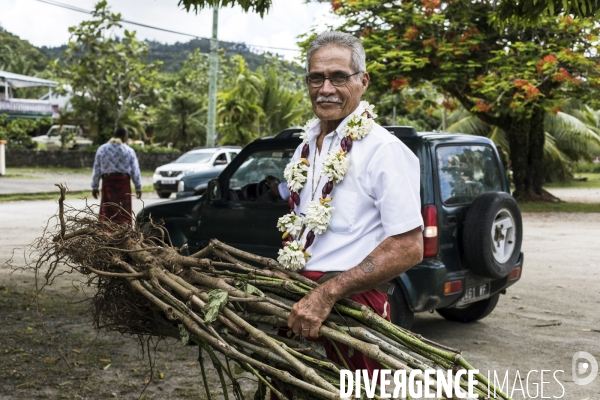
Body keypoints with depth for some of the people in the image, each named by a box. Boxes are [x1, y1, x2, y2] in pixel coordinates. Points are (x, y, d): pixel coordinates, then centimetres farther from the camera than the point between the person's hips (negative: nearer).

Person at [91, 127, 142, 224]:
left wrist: (95, 186, 13)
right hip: (124, 181, -1)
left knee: (107, 210, 4)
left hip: (108, 182, 1)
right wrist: (138, 187, 10)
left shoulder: (102, 149, 6)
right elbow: (135, 171, 2)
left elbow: (96, 169, 7)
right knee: (123, 210, 4)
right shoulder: (129, 151, 0)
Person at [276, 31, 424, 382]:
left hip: (350, 302, -7)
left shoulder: (384, 150, -13)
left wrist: (327, 294, -24)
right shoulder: (306, 148, 11)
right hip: (299, 299, 7)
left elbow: (408, 248, -20)